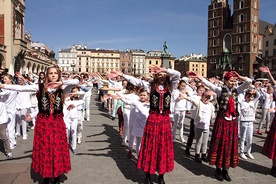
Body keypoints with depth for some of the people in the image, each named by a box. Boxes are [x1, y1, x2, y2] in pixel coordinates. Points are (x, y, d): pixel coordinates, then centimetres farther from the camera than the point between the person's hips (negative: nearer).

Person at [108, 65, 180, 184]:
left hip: (165, 120, 2)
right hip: (152, 119, -1)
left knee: (164, 146, 9)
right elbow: (135, 81, -5)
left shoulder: (170, 86, 4)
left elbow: (177, 74, -10)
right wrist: (121, 74, -12)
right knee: (150, 146, 6)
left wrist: (163, 69, -19)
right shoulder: (150, 85, 1)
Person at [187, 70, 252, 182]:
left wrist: (239, 77, -9)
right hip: (222, 121, -4)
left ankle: (225, 170, 25)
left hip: (233, 122, 5)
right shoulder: (220, 90, -7)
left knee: (230, 145, 11)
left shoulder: (236, 90, 5)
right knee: (220, 144, 5)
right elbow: (208, 83, -21)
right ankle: (218, 169, 21)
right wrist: (197, 76, -33)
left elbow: (249, 82, 1)